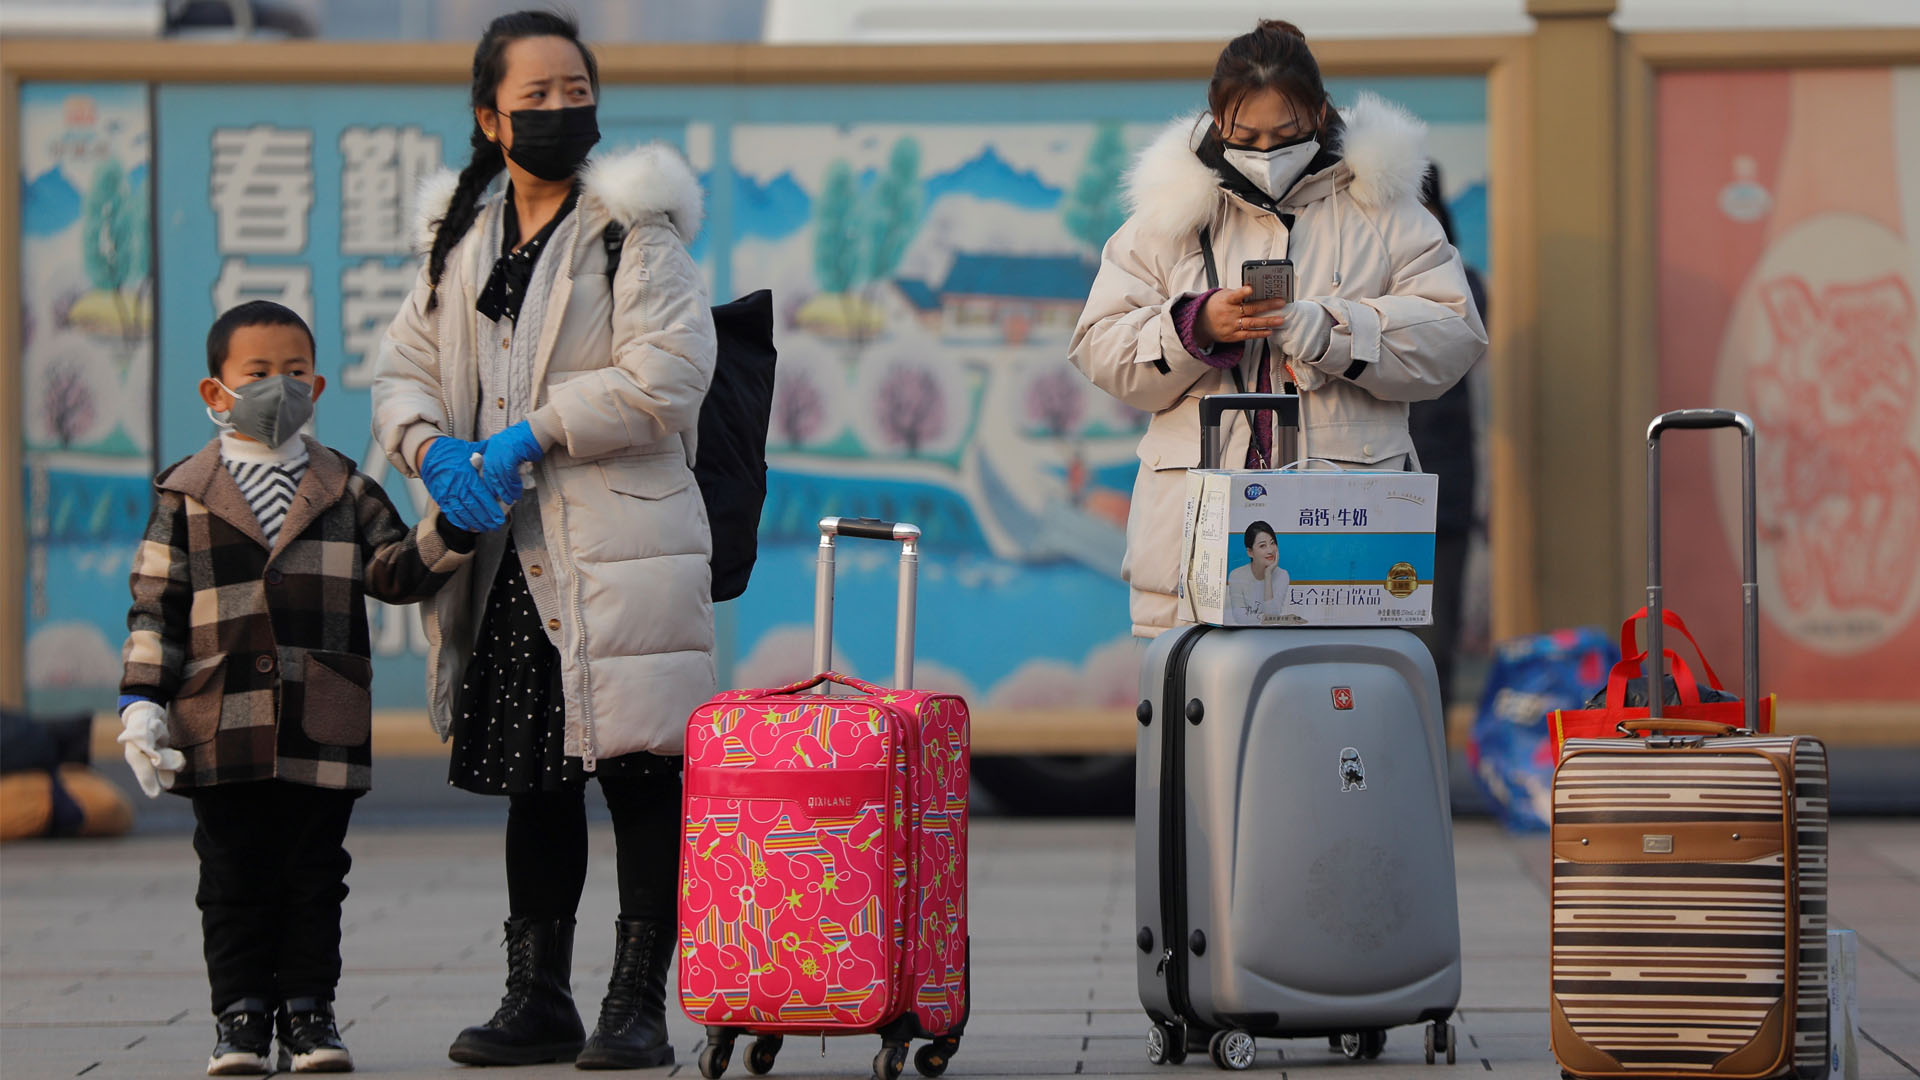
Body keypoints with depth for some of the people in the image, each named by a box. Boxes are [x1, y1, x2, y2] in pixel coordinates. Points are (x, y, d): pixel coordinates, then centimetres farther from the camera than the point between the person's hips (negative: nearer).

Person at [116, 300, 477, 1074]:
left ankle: (307, 1010, 13)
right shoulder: (186, 496, 4)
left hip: (323, 731, 1)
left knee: (314, 873, 5)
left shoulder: (345, 491, 9)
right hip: (223, 726, -1)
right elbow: (155, 605, 3)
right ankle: (241, 1012, 10)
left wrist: (451, 528, -11)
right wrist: (141, 701, -4)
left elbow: (394, 571, 6)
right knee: (234, 874, 2)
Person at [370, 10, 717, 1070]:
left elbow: (668, 376, -13)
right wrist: (432, 447, -6)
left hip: (619, 545, -6)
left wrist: (534, 434, -15)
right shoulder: (461, 241, 14)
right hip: (507, 554, 6)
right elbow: (404, 366, 16)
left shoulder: (634, 229, -4)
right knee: (533, 778, 11)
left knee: (640, 773, -5)